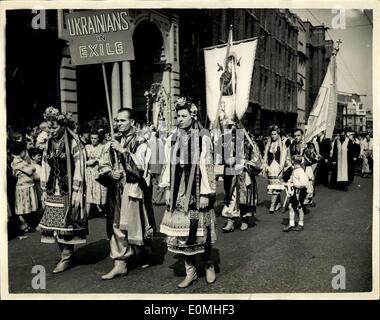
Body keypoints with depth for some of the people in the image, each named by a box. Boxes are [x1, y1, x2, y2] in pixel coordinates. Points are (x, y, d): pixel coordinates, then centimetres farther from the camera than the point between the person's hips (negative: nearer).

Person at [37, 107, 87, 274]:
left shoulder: (74, 143, -8)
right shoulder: (49, 144, 10)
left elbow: (79, 169, -10)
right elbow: (45, 167, 13)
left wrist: (75, 192, -14)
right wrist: (44, 190, 10)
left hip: (68, 190, -5)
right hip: (53, 191, 6)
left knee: (66, 224, -2)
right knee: (55, 223, 5)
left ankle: (67, 257, 10)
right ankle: (66, 253, 18)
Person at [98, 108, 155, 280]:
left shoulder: (140, 143, -2)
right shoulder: (111, 144, 11)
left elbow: (140, 166, -13)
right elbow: (103, 165, 9)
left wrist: (123, 151, -19)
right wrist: (110, 172, -11)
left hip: (133, 190, -4)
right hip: (115, 190, 4)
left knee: (135, 225, 3)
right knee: (116, 226, 2)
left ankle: (145, 257, 27)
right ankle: (120, 264, 9)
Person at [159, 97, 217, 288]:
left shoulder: (203, 140, -5)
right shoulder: (172, 140, 8)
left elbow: (207, 168, -7)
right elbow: (168, 166, 11)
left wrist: (205, 194, -10)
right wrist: (167, 189, 5)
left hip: (196, 192, -4)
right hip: (178, 192, 4)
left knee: (200, 231, 2)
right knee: (181, 231, 5)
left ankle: (208, 264, 27)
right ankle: (190, 271, 17)